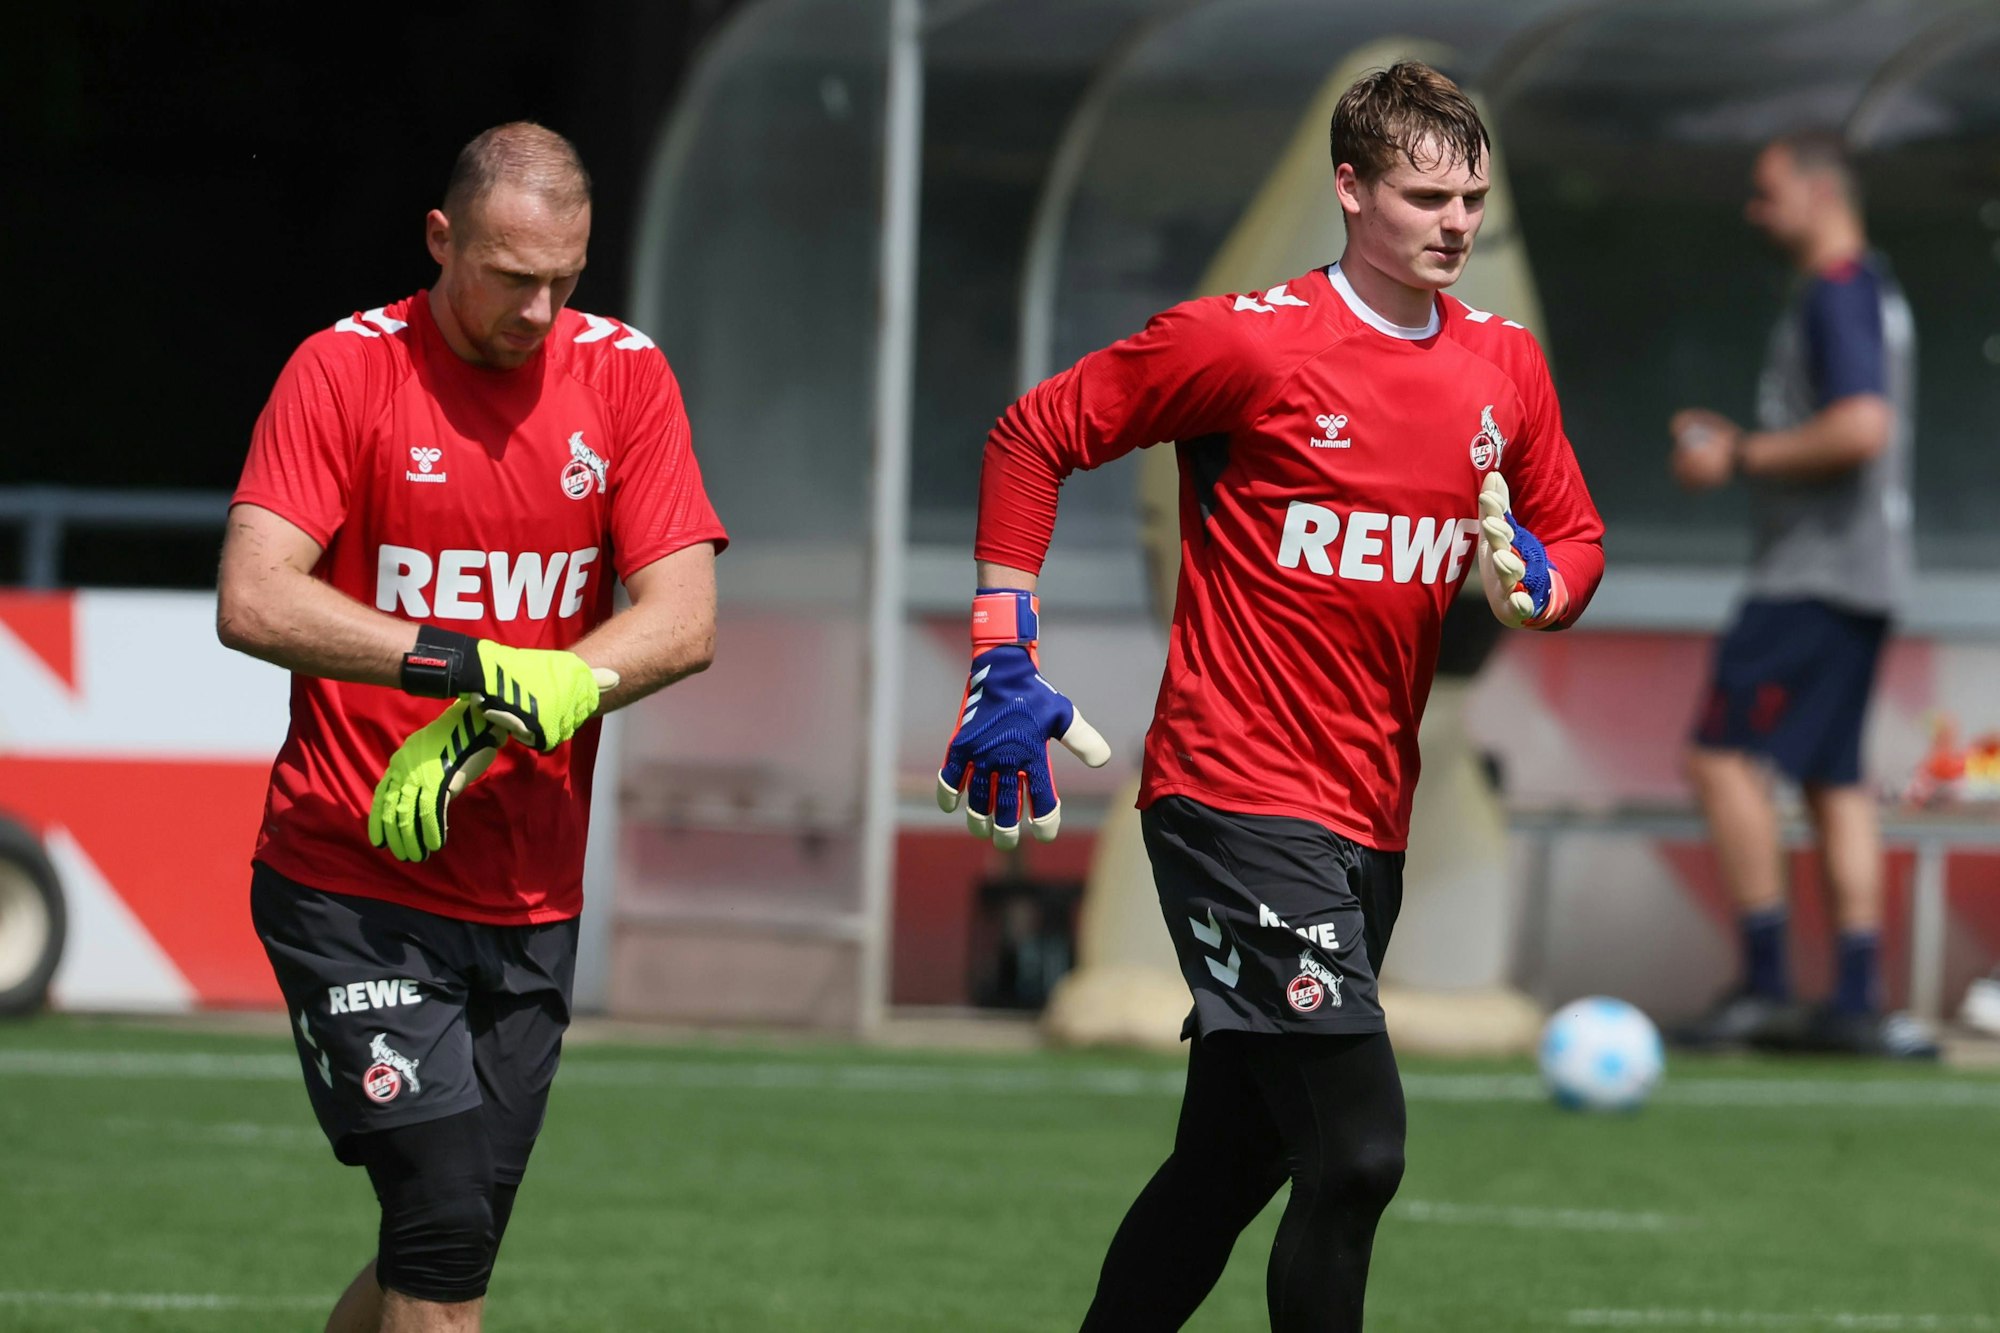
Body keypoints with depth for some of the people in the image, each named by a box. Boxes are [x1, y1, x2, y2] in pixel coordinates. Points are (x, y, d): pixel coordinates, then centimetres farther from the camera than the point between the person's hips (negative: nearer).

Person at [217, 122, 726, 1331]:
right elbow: (253, 602, -17)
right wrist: (466, 663, -27)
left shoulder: (625, 376, 4)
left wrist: (490, 721, -17)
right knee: (446, 1234, -15)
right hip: (353, 884, -4)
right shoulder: (346, 369, -6)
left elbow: (684, 620, -5)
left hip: (532, 902, 4)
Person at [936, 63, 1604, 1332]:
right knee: (1359, 1151, -16)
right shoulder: (1252, 342, -10)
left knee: (1229, 1165, 13)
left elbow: (1576, 536, 21)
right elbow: (1034, 434, -3)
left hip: (1368, 824, 7)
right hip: (1238, 800, -7)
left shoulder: (1507, 367, 8)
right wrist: (1007, 656, -8)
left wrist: (1534, 581, -4)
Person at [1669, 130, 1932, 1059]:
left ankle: (1763, 984, -11)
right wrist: (1733, 440, 17)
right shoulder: (1871, 289, 19)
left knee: (1724, 755, -10)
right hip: (1858, 574, 10)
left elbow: (1863, 427, -26)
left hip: (1816, 574, -10)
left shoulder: (1838, 292, -14)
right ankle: (1856, 1001, 5)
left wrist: (1742, 458, -16)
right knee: (1835, 779, 9)